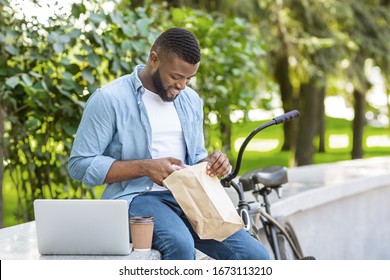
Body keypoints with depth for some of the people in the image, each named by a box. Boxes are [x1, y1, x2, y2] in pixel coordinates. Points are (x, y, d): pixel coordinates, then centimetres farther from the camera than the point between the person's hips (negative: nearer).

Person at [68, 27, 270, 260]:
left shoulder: (191, 100, 14)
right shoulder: (109, 100, -5)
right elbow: (80, 165, -7)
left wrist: (211, 162, 0)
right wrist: (145, 167, -17)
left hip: (187, 198, 6)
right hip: (136, 197, -6)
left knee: (256, 256, -15)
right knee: (180, 244, -38)